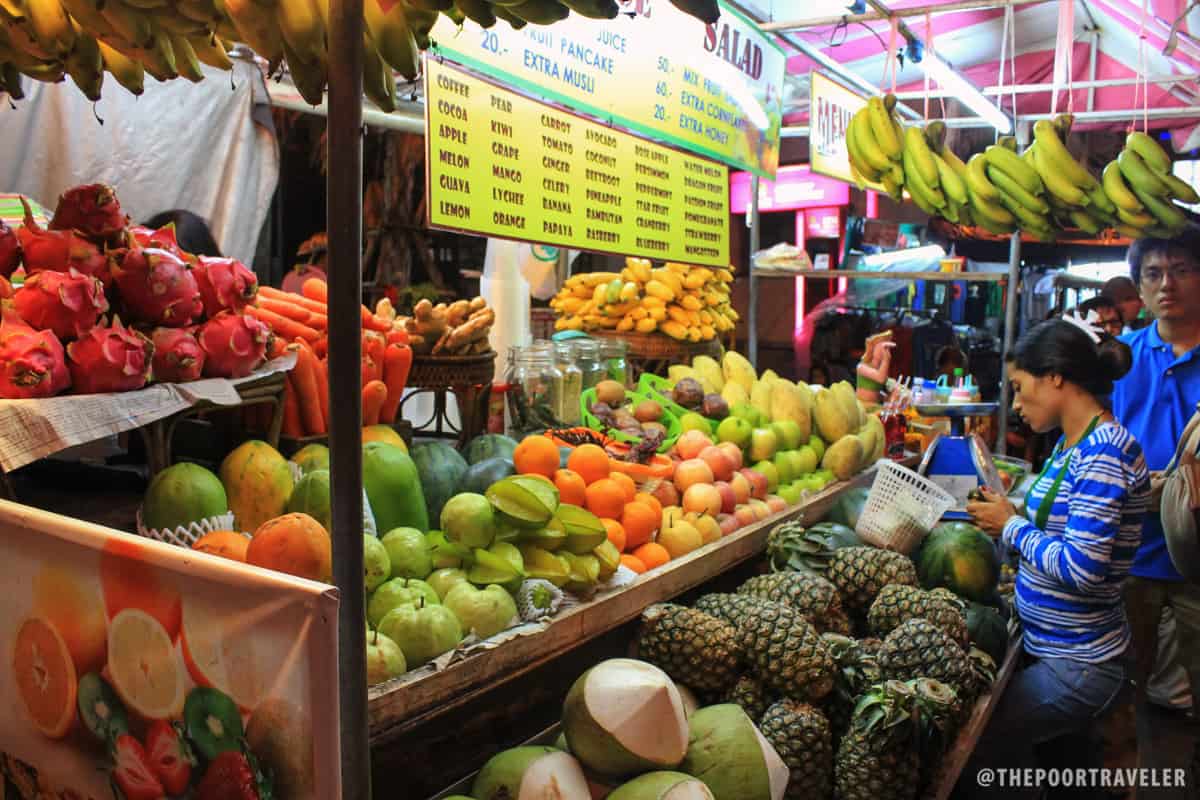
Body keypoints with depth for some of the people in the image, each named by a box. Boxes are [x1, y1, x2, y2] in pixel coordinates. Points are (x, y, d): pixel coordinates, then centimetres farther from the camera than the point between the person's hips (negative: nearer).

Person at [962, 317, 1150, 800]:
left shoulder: (1105, 452, -23)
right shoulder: (1073, 445, 8)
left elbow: (1080, 569, -28)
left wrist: (1012, 527, -15)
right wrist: (1005, 517, 0)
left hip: (1076, 667, -9)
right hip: (1051, 647, 9)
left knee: (976, 738, -5)